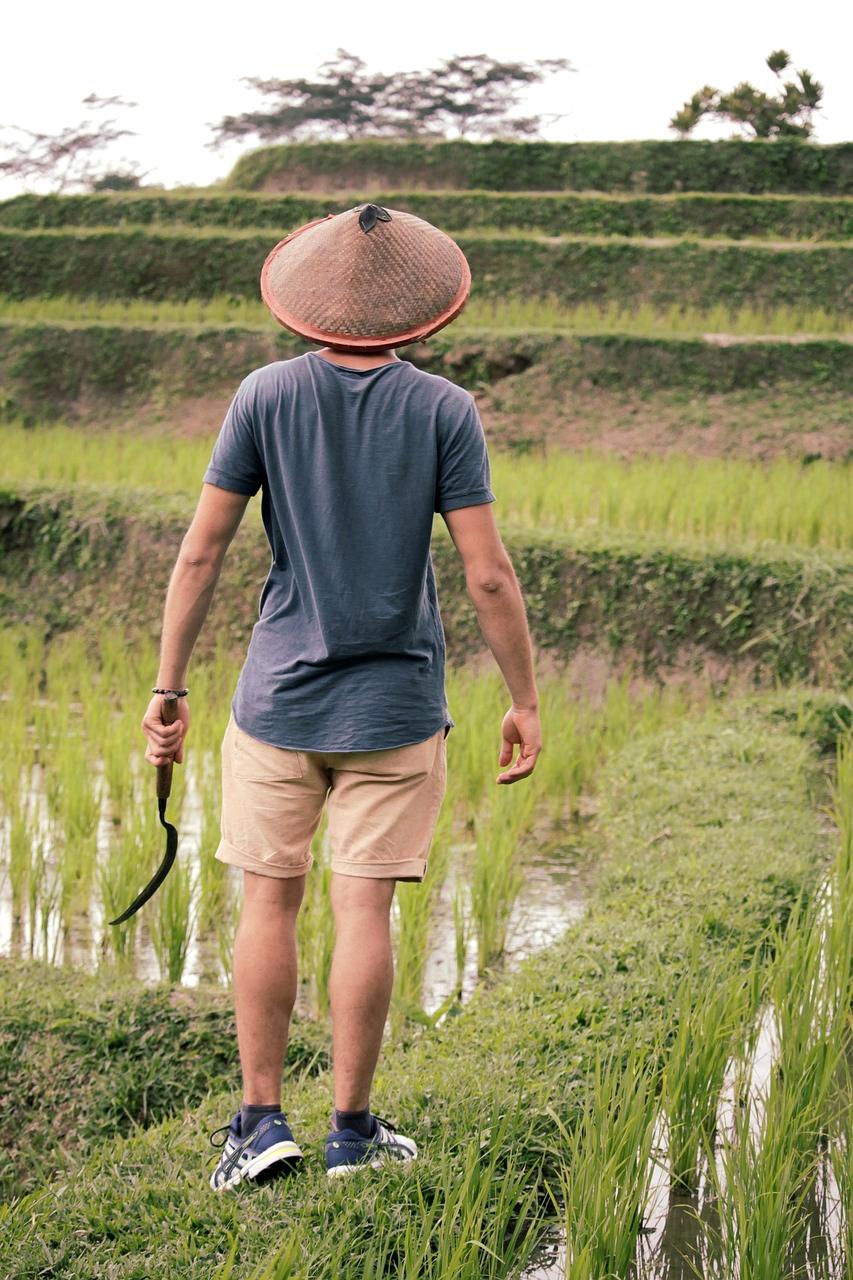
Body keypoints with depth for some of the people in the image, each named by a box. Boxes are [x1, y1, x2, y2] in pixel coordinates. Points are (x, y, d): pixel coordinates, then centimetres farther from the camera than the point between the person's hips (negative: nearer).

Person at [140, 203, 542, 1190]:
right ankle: (353, 1128, 10)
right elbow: (488, 576, -8)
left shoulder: (266, 396, -3)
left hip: (279, 699, 1)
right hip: (395, 703, -1)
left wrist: (167, 690, 3)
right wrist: (525, 703, 2)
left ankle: (261, 1119, 11)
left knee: (269, 899, 9)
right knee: (364, 907, 3)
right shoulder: (444, 411, -5)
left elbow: (201, 551, -3)